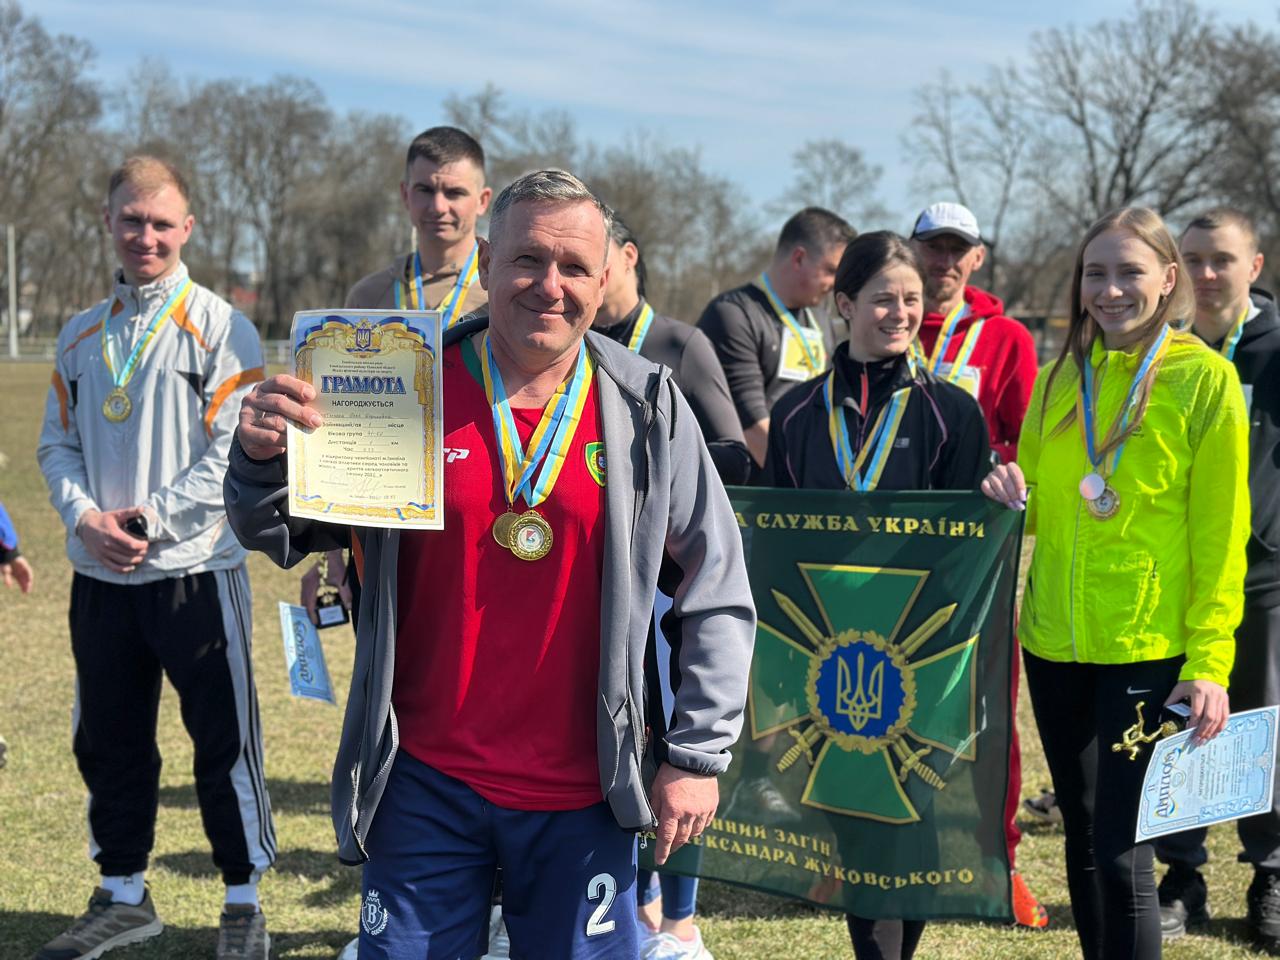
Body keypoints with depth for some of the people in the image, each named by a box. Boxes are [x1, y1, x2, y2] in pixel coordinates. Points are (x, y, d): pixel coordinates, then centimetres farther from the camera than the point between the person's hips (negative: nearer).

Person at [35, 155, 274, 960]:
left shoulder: (220, 327, -5)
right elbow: (59, 442, 11)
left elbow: (234, 449, -11)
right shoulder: (81, 335, 12)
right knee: (108, 740, 13)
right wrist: (86, 517, -8)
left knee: (225, 738, 1)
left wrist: (150, 517, -16)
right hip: (100, 576, 5)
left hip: (195, 569, -5)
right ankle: (123, 895, 27)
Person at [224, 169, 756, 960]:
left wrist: (699, 753, 0)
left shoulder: (647, 409, -2)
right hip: (426, 783, 0)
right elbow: (280, 535, 2)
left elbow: (717, 592, 2)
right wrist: (262, 459, -20)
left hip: (584, 797, 0)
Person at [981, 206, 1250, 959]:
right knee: (1082, 838, 15)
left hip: (1149, 649, -5)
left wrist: (1209, 663, -12)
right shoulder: (1061, 378, 8)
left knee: (1119, 848, -4)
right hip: (1056, 643, 5)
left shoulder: (1205, 377, -7)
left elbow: (1220, 537, -7)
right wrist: (1010, 495, -6)